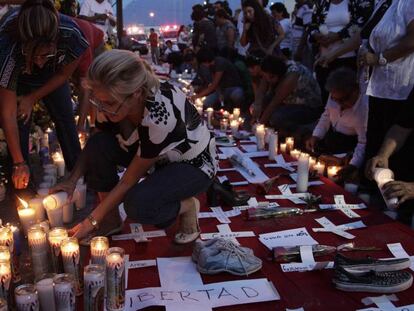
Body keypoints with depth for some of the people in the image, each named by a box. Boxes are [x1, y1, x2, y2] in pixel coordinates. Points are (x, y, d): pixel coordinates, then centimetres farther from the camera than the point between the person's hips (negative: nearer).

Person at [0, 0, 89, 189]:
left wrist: (33, 98, -16)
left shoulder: (71, 35, -41)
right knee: (20, 123, -11)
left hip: (52, 75, 2)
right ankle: (20, 186, 4)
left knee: (65, 119, 1)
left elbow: (64, 74, -15)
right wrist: (19, 163, -27)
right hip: (17, 76, -2)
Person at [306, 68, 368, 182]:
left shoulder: (365, 107, -30)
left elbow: (363, 143, -27)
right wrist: (315, 136, -9)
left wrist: (352, 166, -40)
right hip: (331, 133, 6)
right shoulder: (335, 96, -14)